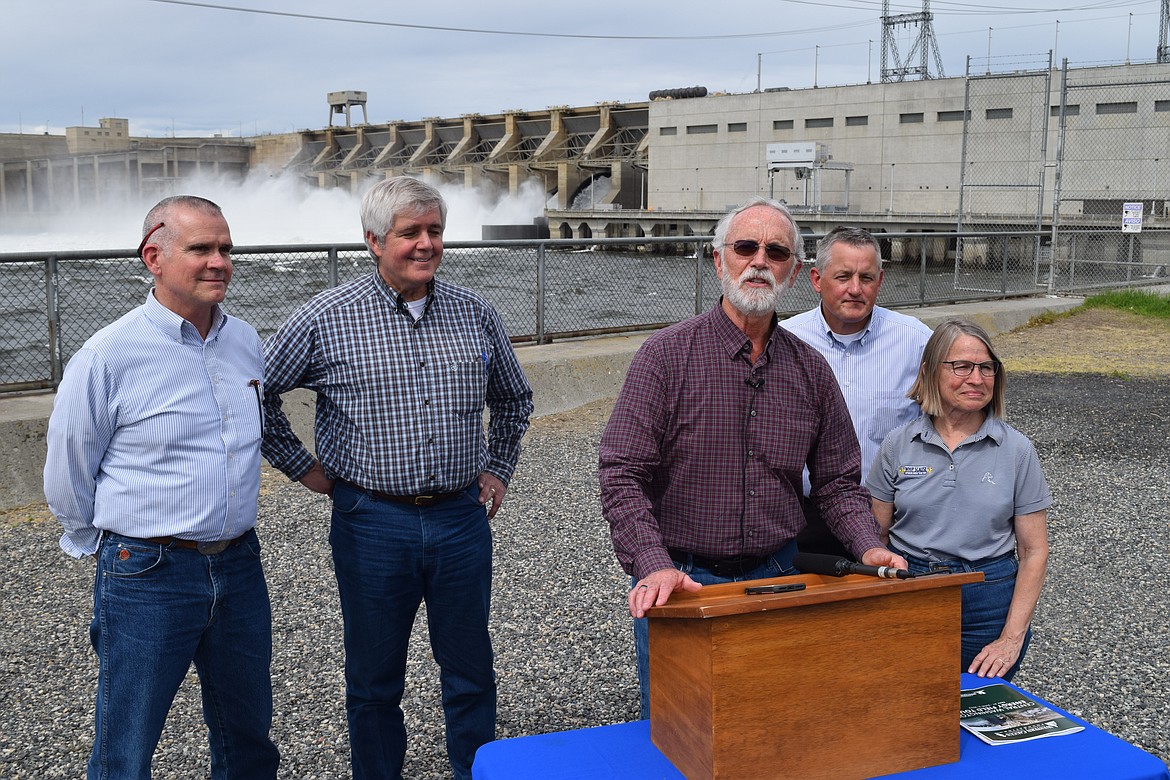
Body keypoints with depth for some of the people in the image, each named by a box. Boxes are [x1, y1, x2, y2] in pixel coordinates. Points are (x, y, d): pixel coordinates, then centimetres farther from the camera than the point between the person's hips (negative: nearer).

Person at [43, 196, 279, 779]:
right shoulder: (109, 355, -14)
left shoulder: (245, 342, 4)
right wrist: (114, 550, 8)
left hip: (239, 566, 5)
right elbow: (67, 478, -4)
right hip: (147, 578, -5)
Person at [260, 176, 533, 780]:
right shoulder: (327, 318, -7)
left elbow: (513, 399, 20)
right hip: (372, 521, -2)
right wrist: (302, 466, 1)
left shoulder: (475, 313, 4)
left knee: (471, 672, 14)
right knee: (375, 680, 12)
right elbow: (256, 389, 1)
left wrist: (497, 468, 14)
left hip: (462, 518, 3)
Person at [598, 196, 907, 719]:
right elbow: (622, 475, -14)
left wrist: (869, 547, -7)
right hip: (678, 583, -3)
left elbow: (838, 481, 10)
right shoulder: (667, 355, -9)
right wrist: (654, 566, -26)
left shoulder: (811, 370, 4)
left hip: (775, 578, 3)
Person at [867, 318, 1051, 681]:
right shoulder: (899, 444, 0)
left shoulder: (1017, 449, -2)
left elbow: (1033, 551, -1)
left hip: (988, 599, 0)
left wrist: (1012, 638, -8)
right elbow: (876, 537, 4)